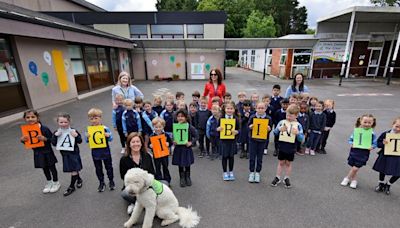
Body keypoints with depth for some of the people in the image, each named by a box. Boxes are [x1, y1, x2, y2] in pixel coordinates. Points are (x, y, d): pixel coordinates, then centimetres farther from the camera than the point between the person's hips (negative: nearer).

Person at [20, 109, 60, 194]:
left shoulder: (44, 129, -18)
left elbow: (52, 139, -14)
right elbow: (27, 142, 8)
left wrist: (44, 138, -31)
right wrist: (22, 140, -13)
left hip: (47, 151, -4)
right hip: (37, 153, 5)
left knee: (51, 167, 10)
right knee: (44, 168, 20)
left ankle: (56, 183, 29)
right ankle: (49, 182, 40)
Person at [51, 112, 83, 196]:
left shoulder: (73, 131, -9)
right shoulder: (57, 132, 0)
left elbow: (80, 141, -7)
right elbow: (54, 143, -5)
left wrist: (76, 136, -26)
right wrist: (55, 135, -19)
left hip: (74, 153, -3)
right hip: (65, 154, 4)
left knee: (74, 170, 0)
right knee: (74, 169, 15)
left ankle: (71, 186, 16)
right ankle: (79, 179, 40)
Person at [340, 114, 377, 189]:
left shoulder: (372, 134, -5)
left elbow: (374, 143, 3)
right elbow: (350, 139, 6)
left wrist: (372, 147, -16)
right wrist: (351, 144, -13)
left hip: (364, 153, -1)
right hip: (354, 151, 1)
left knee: (355, 168, -2)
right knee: (354, 168, 12)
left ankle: (347, 178, 22)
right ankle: (354, 180, 34)